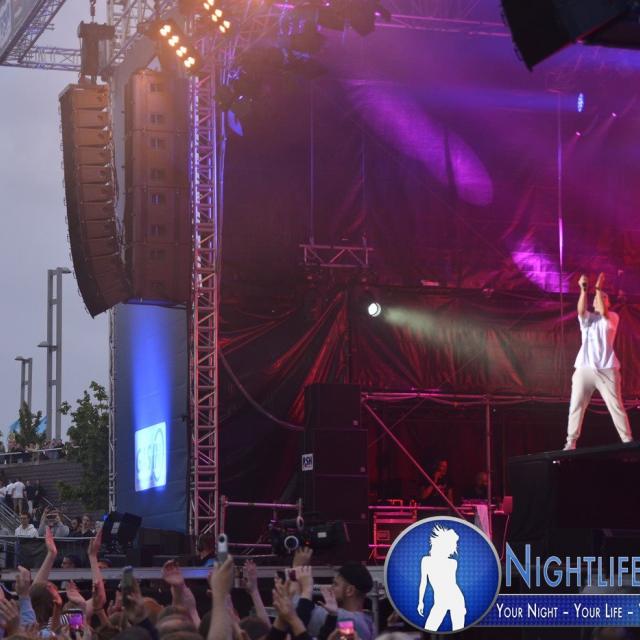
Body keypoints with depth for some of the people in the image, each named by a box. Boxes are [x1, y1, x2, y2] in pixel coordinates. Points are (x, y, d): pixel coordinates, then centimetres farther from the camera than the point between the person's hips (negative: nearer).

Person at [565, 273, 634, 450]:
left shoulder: (613, 317, 9)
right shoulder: (587, 318, 15)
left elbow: (603, 312, -14)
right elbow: (581, 310, -8)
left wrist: (599, 288, -16)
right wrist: (584, 290, -20)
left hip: (606, 369, -2)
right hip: (584, 368, 3)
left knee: (616, 406, -5)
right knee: (576, 407, -1)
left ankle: (628, 441, -4)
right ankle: (571, 442, 2)